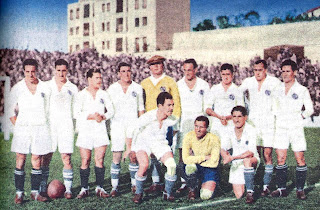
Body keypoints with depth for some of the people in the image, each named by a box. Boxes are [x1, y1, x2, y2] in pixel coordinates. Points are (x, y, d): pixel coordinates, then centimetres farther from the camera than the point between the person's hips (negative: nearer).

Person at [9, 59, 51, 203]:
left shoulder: (44, 88, 6)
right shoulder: (17, 88, 4)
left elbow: (48, 110, 13)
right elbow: (10, 110, 8)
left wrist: (44, 125, 8)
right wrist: (18, 126, 1)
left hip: (40, 128, 1)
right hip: (22, 128, -1)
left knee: (37, 161, 1)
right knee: (20, 160, -3)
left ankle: (35, 192, 9)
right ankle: (19, 192, 3)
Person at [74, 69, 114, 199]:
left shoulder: (103, 94, 12)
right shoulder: (81, 95, 3)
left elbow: (111, 110, 10)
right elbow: (76, 113, -5)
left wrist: (103, 117, -10)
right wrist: (91, 116, -17)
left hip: (100, 129, 2)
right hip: (85, 130, -2)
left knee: (99, 160, -4)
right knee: (85, 161, -3)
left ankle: (99, 188, 2)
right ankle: (84, 188, 4)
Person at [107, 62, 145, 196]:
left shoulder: (137, 88, 10)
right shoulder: (112, 88, 8)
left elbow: (141, 108, 12)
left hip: (133, 123, 1)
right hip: (117, 124, 0)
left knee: (133, 156, -3)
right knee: (116, 156, -6)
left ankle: (134, 185, 10)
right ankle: (114, 187, -1)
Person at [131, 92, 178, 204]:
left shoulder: (172, 120, -13)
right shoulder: (147, 118, -26)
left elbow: (175, 130, 13)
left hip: (160, 144, 3)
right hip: (143, 143, -3)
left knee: (172, 165, -19)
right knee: (144, 165, -29)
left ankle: (168, 193, 5)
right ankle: (138, 193, -5)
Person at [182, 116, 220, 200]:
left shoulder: (214, 139, -17)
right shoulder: (189, 136, -13)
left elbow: (213, 163, -19)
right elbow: (186, 159, -19)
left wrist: (195, 160, -13)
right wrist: (205, 157, -20)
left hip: (209, 169, -1)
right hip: (195, 168, 1)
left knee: (205, 196, -22)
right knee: (190, 166, -36)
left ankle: (206, 185, 16)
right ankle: (192, 190, -5)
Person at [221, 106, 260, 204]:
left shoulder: (250, 130, -16)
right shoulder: (230, 132, -3)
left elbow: (251, 152, -27)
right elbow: (223, 149, -8)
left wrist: (232, 157, -36)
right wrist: (227, 157, -31)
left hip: (252, 160, -3)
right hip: (236, 164, 3)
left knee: (247, 160, -40)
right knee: (238, 195, -6)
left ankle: (250, 192, -29)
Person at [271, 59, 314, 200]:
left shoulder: (302, 90, 1)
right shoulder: (277, 89, 9)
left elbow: (310, 109, 7)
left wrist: (300, 116, -3)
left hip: (296, 128, -2)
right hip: (281, 127, 3)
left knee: (300, 159, -3)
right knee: (280, 159, 0)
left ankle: (300, 189, 7)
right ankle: (281, 189, 7)